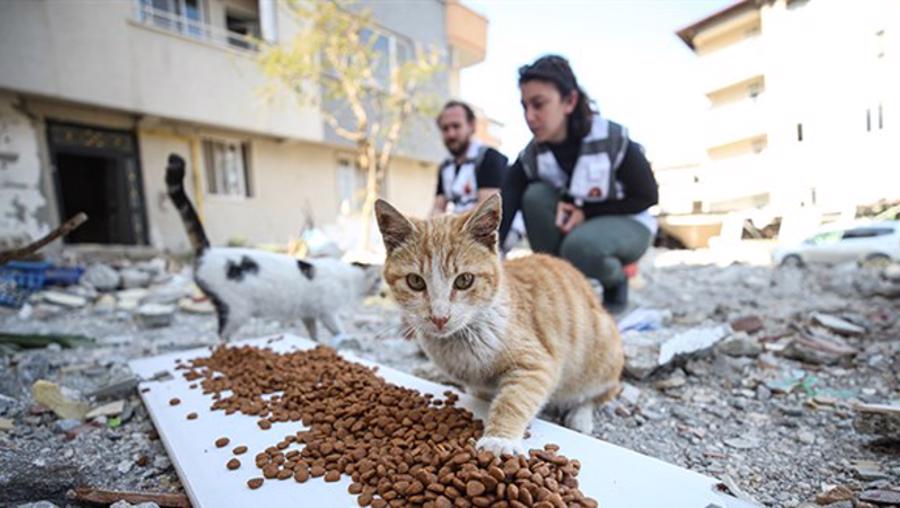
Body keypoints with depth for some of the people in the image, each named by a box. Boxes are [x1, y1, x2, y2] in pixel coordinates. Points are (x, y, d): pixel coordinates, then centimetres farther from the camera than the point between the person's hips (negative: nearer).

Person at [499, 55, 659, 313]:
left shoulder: (613, 140, -24)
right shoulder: (529, 158, -15)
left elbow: (647, 196, -12)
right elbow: (500, 217, -26)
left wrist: (586, 211, -22)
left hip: (627, 224, -3)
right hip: (578, 223, 4)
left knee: (580, 245, -37)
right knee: (535, 195, -26)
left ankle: (617, 279, -1)